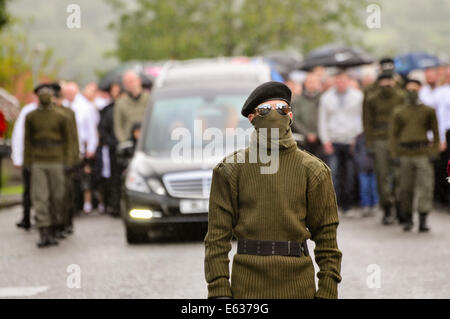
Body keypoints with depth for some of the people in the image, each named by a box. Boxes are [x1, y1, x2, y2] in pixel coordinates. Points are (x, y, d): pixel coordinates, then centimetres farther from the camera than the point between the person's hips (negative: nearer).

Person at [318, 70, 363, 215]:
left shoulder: (357, 96, 6)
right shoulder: (326, 97, 9)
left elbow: (361, 117, 6)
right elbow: (323, 120, 10)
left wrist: (358, 138, -3)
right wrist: (325, 140, 1)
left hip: (351, 141, 0)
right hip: (333, 142, 0)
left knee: (350, 175, 2)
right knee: (333, 173, -12)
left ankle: (347, 206, 11)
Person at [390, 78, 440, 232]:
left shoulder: (428, 111, 7)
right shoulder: (399, 113, 11)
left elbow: (435, 133, 8)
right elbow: (393, 134, 11)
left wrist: (434, 150, -3)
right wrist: (395, 152, -1)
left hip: (423, 154, -2)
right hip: (405, 155, 2)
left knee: (425, 187, -9)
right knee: (406, 189, 4)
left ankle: (423, 222, -10)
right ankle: (408, 220, 16)